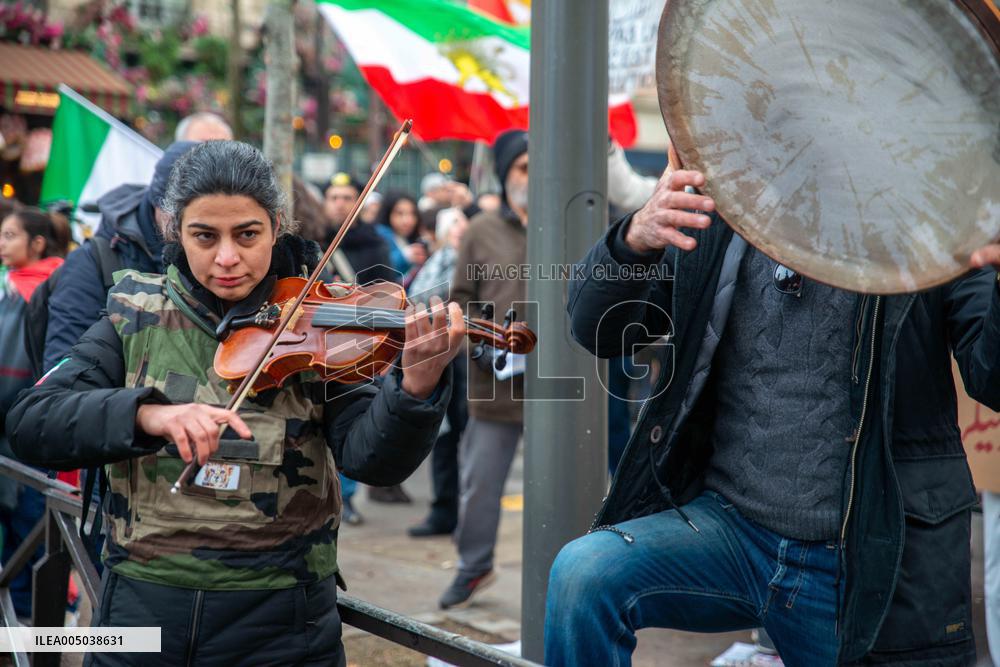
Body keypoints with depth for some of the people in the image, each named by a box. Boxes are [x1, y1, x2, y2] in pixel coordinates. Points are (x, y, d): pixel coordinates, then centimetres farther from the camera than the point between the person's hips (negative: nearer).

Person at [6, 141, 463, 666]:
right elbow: (29, 426, -11)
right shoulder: (135, 316, -1)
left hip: (280, 623, -1)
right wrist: (149, 414, -29)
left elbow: (371, 458, -18)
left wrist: (417, 383, -38)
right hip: (142, 608, 2)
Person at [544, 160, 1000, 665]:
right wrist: (635, 241, -21)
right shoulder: (716, 210, 3)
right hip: (730, 524, 2)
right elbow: (598, 331, 0)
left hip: (868, 564, -1)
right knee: (583, 573, -21)